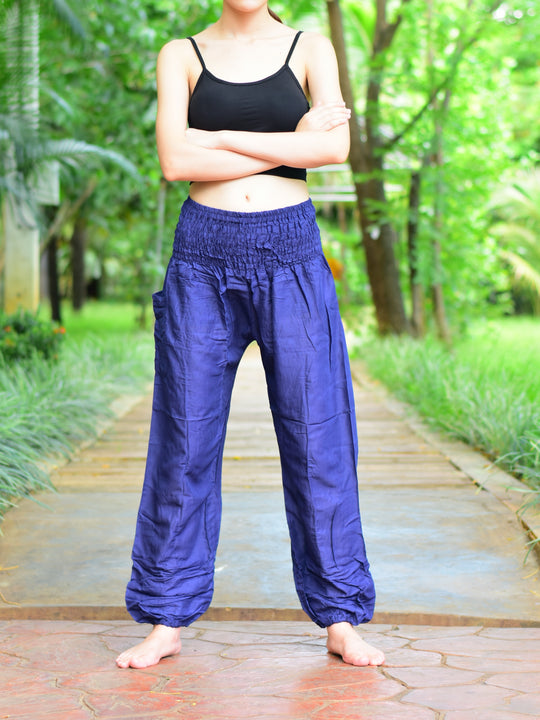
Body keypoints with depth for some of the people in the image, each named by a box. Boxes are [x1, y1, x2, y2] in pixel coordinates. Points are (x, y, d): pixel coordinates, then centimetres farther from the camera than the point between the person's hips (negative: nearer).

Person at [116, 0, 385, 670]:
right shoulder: (181, 55, 8)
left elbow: (335, 146, -9)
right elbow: (175, 161, -8)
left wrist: (218, 137, -9)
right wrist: (290, 144, -8)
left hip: (291, 257, 0)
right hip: (203, 258, 0)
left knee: (316, 436, 1)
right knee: (186, 439, 2)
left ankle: (340, 620, 12)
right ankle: (168, 620, 14)